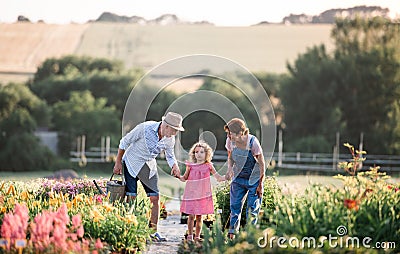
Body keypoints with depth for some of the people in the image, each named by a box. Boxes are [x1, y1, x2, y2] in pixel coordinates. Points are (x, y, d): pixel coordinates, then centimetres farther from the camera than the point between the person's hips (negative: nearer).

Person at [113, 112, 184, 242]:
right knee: (131, 197, -10)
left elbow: (170, 156, 7)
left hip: (149, 166, 5)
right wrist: (118, 163, -9)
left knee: (155, 198, -2)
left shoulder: (170, 139, -10)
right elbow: (124, 142, -14)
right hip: (132, 163, -5)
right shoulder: (144, 128, -26)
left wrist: (175, 167, -16)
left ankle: (153, 231, 5)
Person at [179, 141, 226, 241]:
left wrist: (226, 177, -9)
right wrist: (178, 176, -6)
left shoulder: (208, 166, 3)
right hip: (191, 194, 0)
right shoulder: (191, 166, 3)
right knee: (191, 215, -4)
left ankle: (197, 236, 14)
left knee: (199, 216, 4)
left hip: (203, 195, 0)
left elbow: (218, 177, 8)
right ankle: (190, 235, 7)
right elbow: (184, 178, 13)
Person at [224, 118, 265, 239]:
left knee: (252, 210, -4)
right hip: (238, 179, 4)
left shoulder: (253, 142, -23)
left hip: (254, 179, -4)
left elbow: (261, 164, -14)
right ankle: (232, 235, 8)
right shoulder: (230, 141, -10)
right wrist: (230, 168, -13)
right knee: (235, 207, 3)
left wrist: (260, 185, -11)